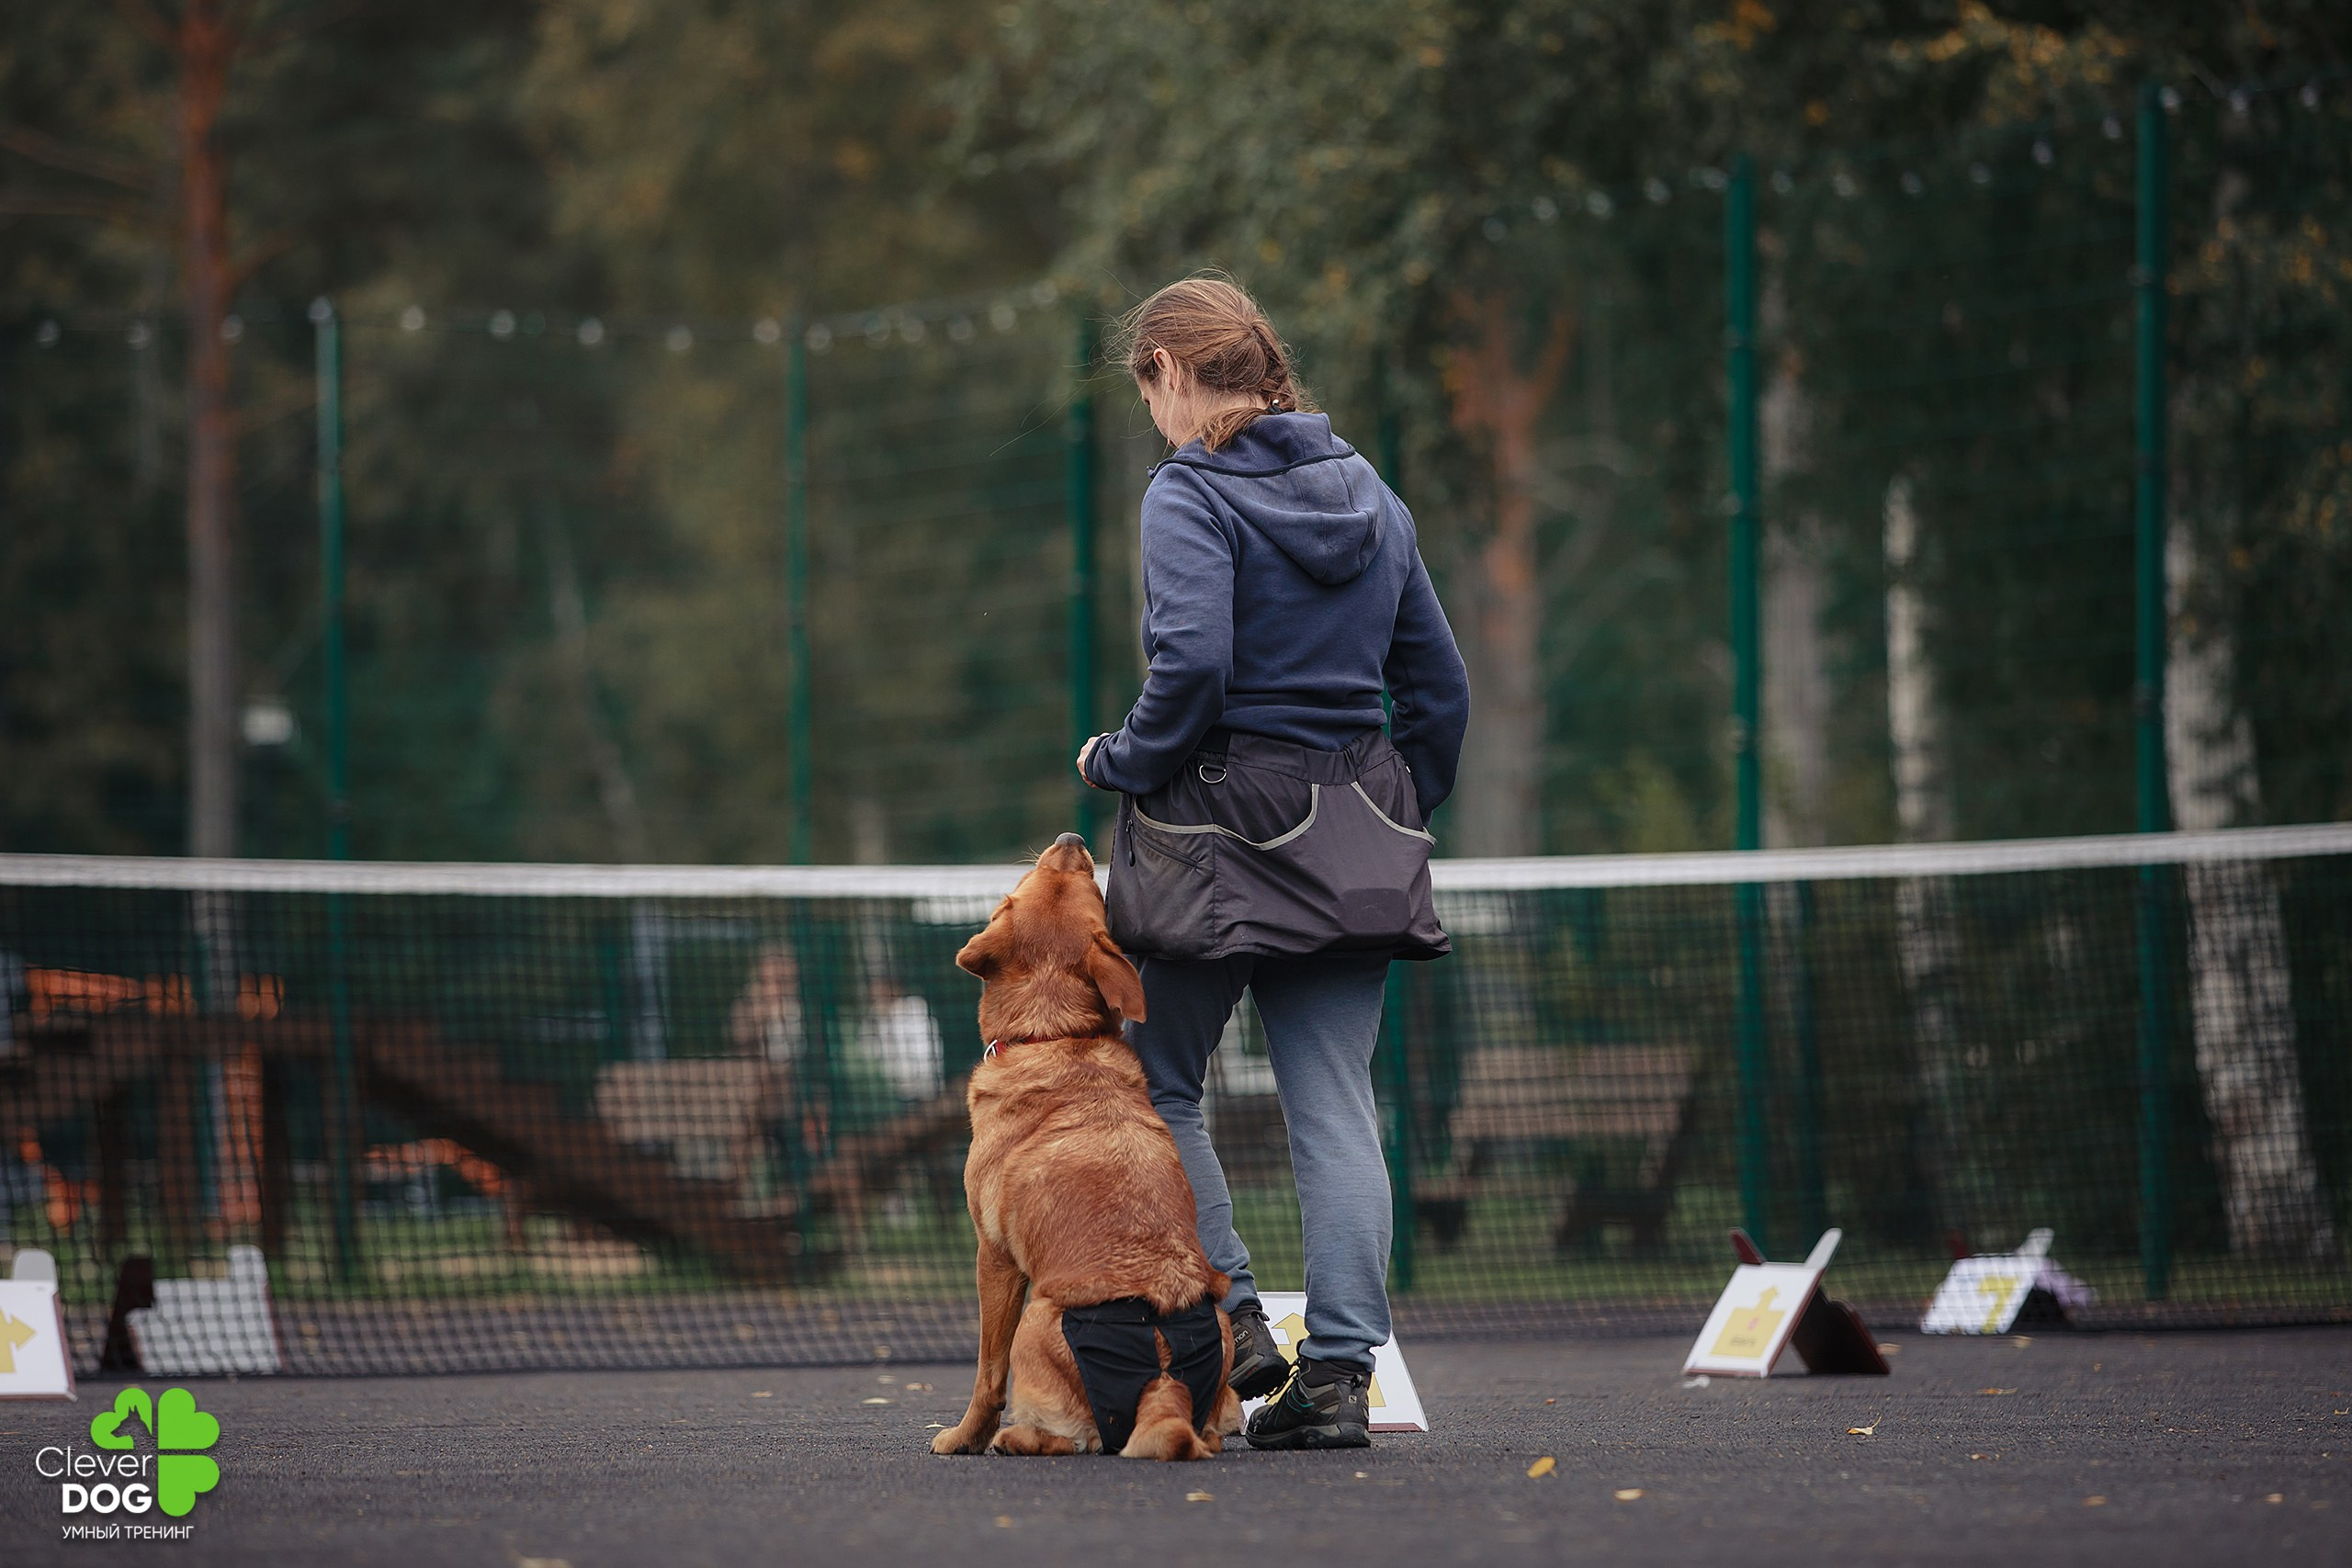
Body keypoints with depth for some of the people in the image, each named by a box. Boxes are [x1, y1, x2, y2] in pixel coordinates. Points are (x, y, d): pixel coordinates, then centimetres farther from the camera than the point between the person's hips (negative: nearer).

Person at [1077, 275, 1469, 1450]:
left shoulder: (1191, 496, -9)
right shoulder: (1368, 494, 12)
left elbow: (1193, 663, -23)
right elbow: (1438, 684, 14)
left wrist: (1122, 763, -8)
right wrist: (1404, 814, 22)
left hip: (1219, 823, -6)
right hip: (1352, 844, 6)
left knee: (1156, 1085, 10)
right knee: (1335, 1105, 3)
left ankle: (1228, 1321, 1)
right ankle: (1339, 1372, -1)